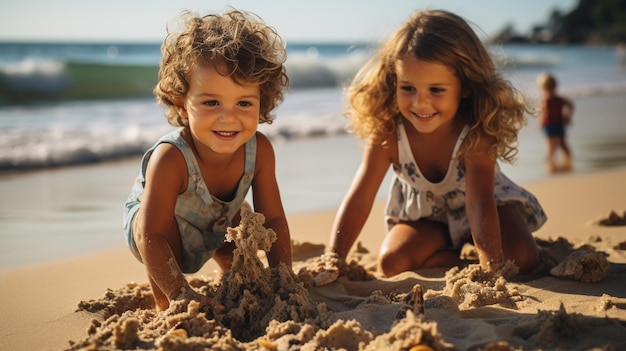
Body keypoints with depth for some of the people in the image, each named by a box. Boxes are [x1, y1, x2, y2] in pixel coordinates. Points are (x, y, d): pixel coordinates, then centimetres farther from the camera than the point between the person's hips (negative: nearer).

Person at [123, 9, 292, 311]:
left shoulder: (259, 151, -28)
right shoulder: (171, 160, -44)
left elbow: (273, 219, -19)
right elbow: (152, 235, -42)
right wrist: (179, 293, -46)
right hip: (148, 217, -7)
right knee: (168, 231, -33)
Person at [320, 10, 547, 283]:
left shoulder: (476, 134, -35)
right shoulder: (387, 134, -29)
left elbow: (480, 203, -44)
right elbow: (359, 199, -30)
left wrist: (493, 267, -56)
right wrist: (332, 260, -40)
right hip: (423, 212, 2)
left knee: (521, 258, -25)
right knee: (391, 263, -23)